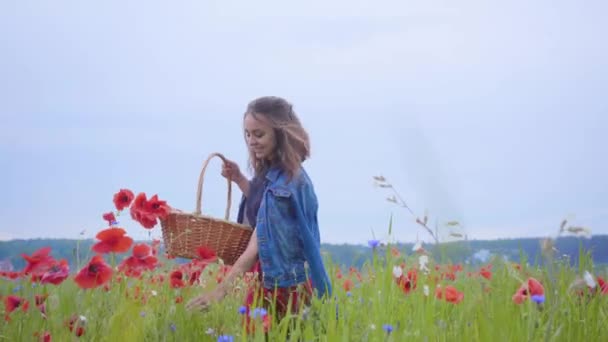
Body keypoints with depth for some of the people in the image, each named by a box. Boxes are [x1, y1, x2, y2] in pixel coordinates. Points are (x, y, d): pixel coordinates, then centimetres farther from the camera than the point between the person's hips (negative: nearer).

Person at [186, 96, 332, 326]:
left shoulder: (284, 183, -22)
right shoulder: (271, 172, 6)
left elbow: (259, 245, -26)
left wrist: (221, 290, -31)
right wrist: (239, 180, 7)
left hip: (282, 286, -9)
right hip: (271, 280, 9)